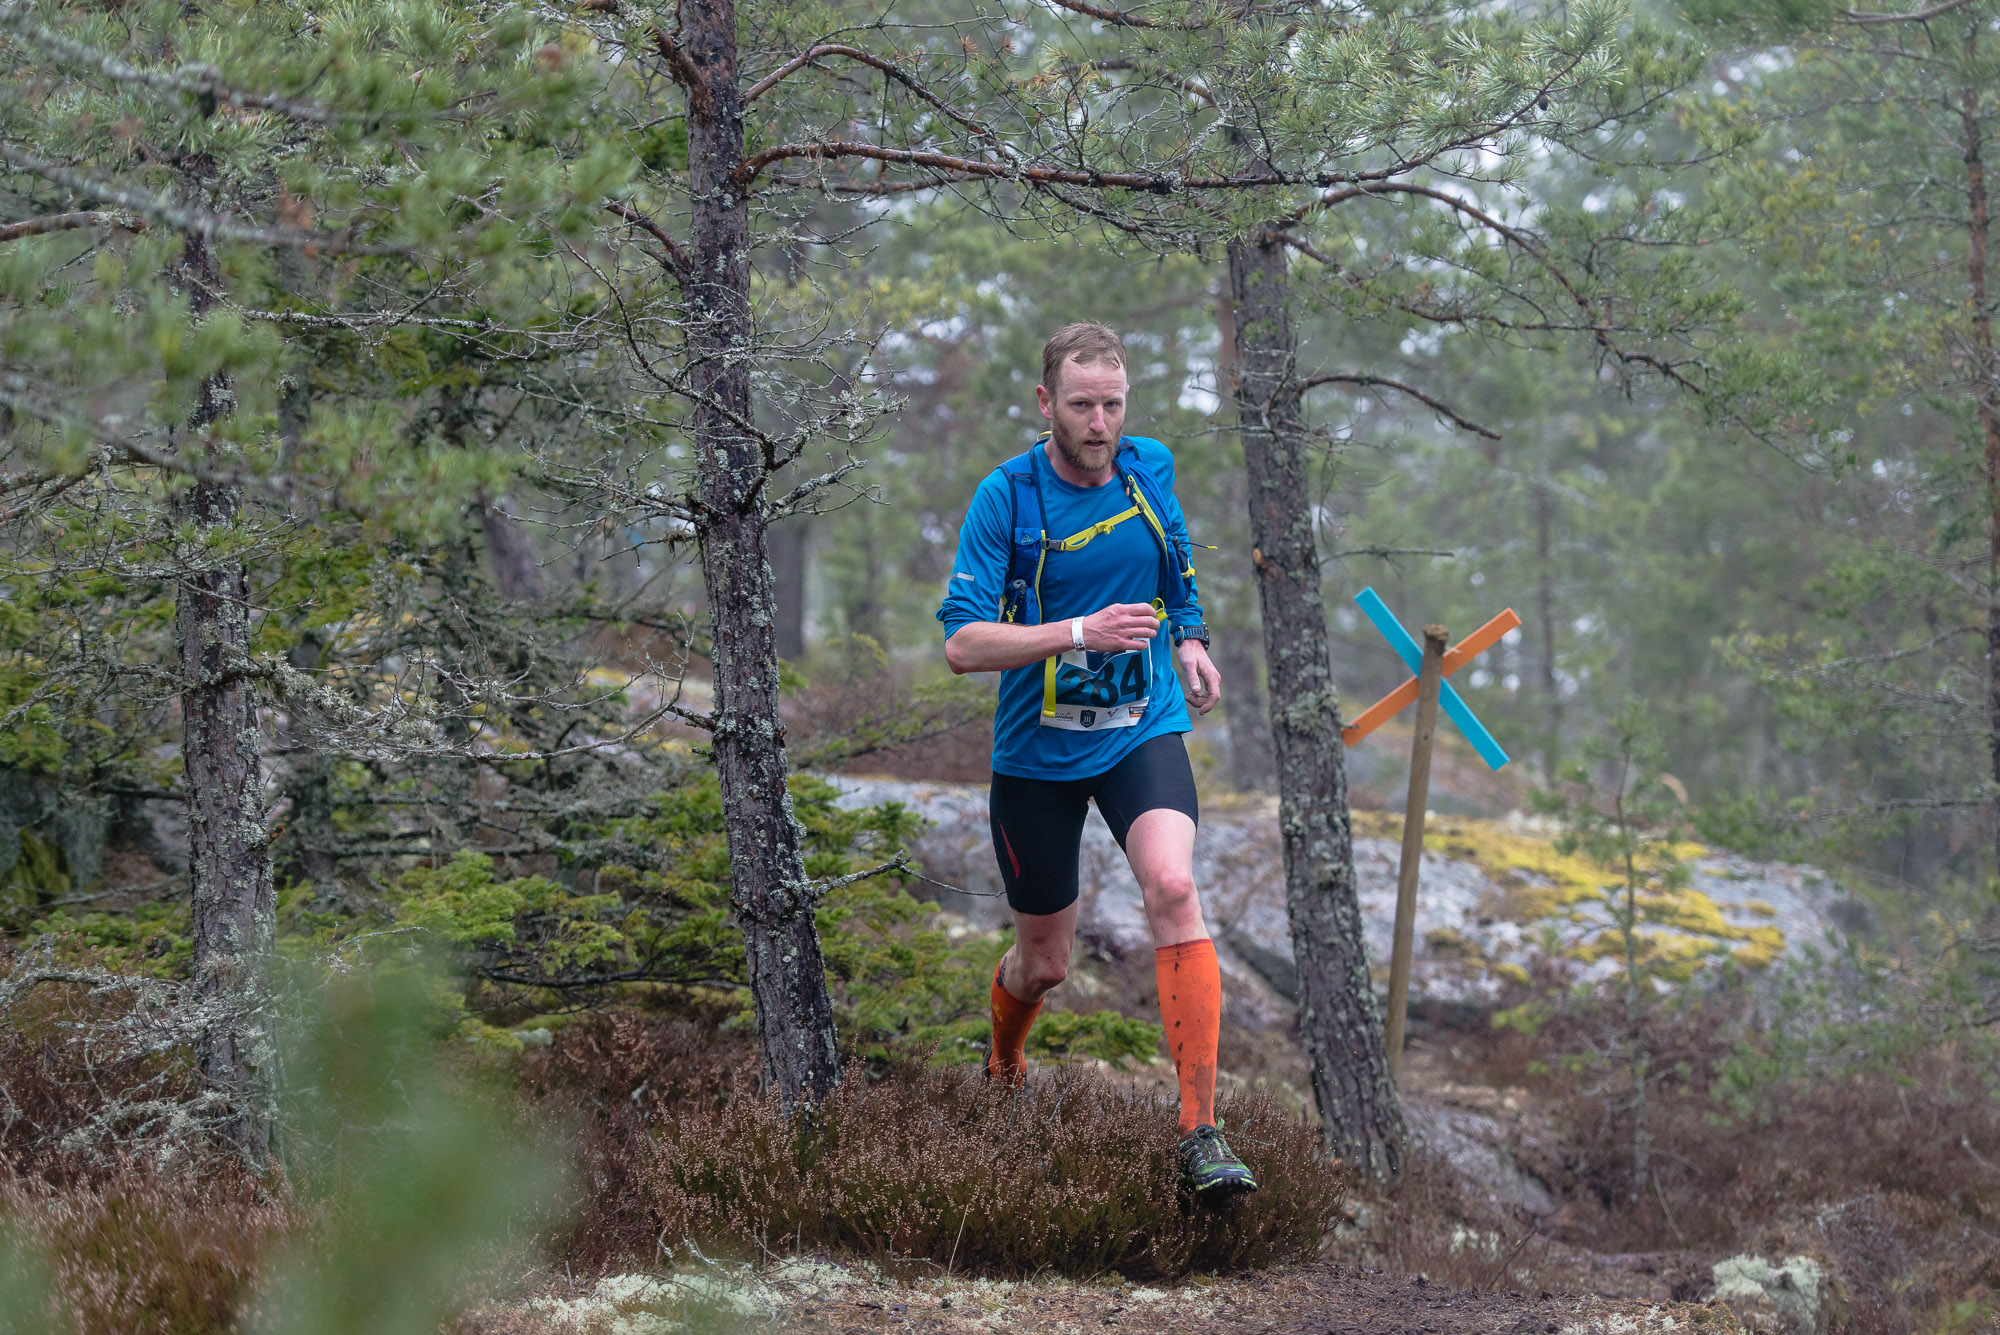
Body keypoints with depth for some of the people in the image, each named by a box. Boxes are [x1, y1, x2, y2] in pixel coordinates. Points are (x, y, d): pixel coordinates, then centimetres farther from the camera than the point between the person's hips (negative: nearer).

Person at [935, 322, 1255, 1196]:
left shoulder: (1151, 467, -1)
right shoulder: (1006, 497, -14)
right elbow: (962, 643, -21)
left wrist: (1188, 638, 9)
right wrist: (1083, 632, -30)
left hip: (1142, 731, 2)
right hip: (1037, 753, -2)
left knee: (1172, 886, -26)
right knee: (1044, 958, 9)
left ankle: (1200, 1131, -26)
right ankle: (1003, 1073, 46)